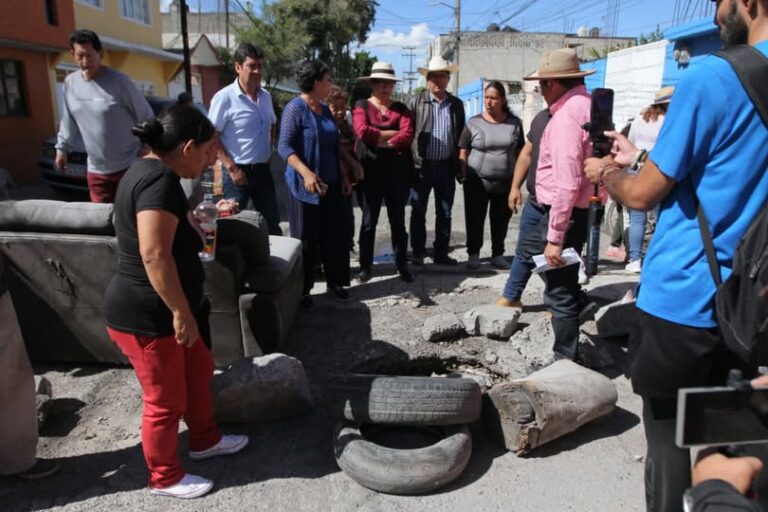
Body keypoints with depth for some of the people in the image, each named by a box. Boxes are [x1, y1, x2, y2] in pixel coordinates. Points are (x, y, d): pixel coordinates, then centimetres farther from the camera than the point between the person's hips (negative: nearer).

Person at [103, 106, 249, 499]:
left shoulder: (148, 170, 10)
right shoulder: (161, 180, -24)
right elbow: (154, 254, -32)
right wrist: (181, 312, -27)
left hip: (159, 310, 10)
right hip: (145, 316, -10)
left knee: (198, 371, 23)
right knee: (166, 400, 7)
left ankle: (205, 440, 43)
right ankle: (164, 478, 29)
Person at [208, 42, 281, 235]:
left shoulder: (266, 96, 7)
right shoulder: (224, 98, -13)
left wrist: (268, 149, 11)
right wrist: (231, 168, -17)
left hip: (263, 170, 6)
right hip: (239, 171, -6)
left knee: (272, 224, 14)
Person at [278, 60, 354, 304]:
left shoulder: (325, 109, 13)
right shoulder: (295, 108, -11)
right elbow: (284, 147, -18)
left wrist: (343, 175, 15)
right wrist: (306, 172, -30)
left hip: (331, 184, 7)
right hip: (305, 186, -7)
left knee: (335, 235, 9)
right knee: (306, 239, 2)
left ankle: (335, 281, 24)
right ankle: (301, 289, 16)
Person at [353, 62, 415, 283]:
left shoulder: (401, 108, 10)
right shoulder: (361, 106, 4)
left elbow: (408, 135, -8)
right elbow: (363, 132, -16)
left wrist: (380, 141, -14)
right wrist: (393, 133, -10)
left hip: (398, 172, 2)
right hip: (371, 171, -2)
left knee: (398, 221, 10)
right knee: (369, 221, 5)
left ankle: (402, 265, 19)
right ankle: (365, 266, 16)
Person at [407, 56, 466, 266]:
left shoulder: (456, 104, 10)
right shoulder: (416, 102, 1)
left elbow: (461, 136, 11)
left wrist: (459, 164, 5)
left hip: (446, 167, 3)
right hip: (421, 166, -2)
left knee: (445, 213, 9)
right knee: (418, 213, 5)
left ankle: (441, 253, 20)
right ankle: (418, 253, 15)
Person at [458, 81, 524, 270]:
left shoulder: (514, 123, 5)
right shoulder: (473, 123, 0)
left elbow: (519, 152, 9)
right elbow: (463, 152, 1)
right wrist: (464, 176, -7)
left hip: (505, 183, 2)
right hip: (477, 182, -1)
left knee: (501, 221, 9)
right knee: (475, 220, 4)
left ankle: (498, 255, 22)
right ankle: (473, 254, 17)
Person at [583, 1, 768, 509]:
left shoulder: (712, 75, -14)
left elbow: (644, 195, -11)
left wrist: (607, 173, 10)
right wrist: (640, 157, 19)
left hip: (684, 299, -6)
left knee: (667, 439, 10)